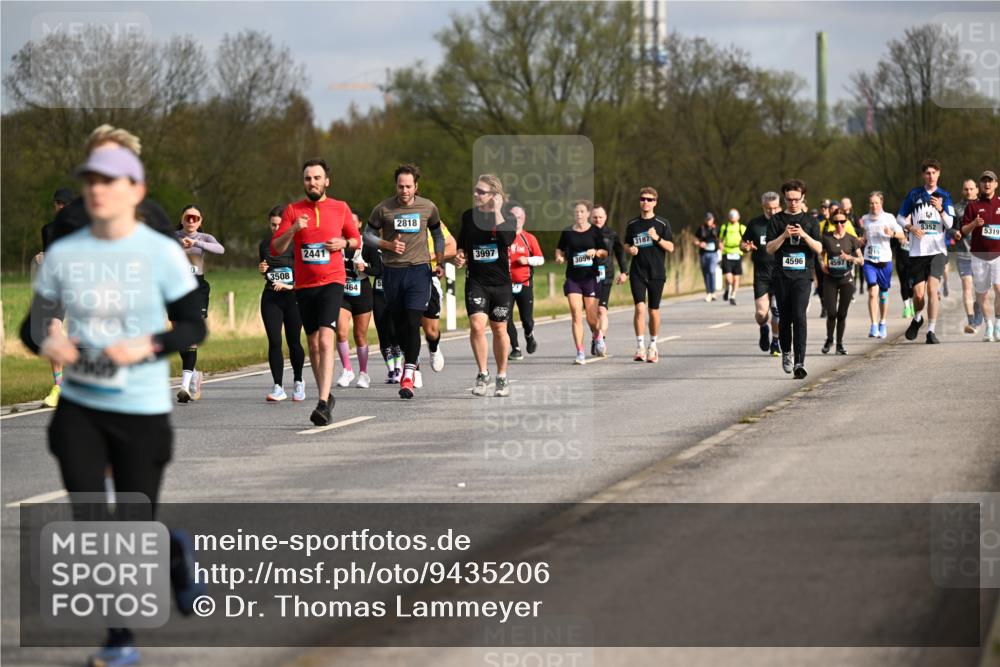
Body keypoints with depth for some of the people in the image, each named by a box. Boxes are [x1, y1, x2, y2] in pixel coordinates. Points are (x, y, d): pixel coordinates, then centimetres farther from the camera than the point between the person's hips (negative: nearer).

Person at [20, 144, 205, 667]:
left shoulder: (162, 253, -7)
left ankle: (174, 553, 41)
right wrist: (46, 343, -18)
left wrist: (147, 346, -21)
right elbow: (33, 325, 6)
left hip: (143, 411, -2)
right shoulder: (62, 254, 0)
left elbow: (194, 326, -3)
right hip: (79, 408, 2)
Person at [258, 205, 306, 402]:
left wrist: (289, 285, -19)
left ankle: (298, 382, 25)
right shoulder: (265, 243, 8)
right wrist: (262, 270, 1)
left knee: (294, 342, 4)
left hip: (293, 297, -3)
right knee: (274, 342, -7)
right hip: (271, 298, 3)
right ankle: (278, 387, -5)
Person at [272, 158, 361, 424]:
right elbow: (275, 248, 0)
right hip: (304, 285, 3)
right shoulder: (293, 211, 4)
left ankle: (323, 403, -26)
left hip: (332, 282, -3)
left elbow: (356, 239, 17)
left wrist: (343, 243, -5)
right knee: (313, 343, 11)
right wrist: (293, 230, -17)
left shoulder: (341, 208, 4)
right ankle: (325, 395, 28)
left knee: (326, 340, -18)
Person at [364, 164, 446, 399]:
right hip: (392, 272, 1)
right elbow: (368, 234, 8)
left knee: (412, 322, -14)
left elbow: (437, 235, 18)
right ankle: (411, 360, 32)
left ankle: (408, 376, -16)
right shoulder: (383, 209, -2)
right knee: (398, 324, 9)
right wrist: (388, 245, -10)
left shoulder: (428, 208, 2)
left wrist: (440, 263, 10)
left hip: (419, 270, -1)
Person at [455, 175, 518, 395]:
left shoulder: (508, 217, -4)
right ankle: (483, 374, -3)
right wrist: (459, 257, -1)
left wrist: (496, 211, -22)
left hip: (500, 282, -1)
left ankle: (502, 377, 24)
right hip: (475, 280, 1)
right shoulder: (469, 216, 6)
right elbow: (462, 244, 19)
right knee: (477, 325, -17)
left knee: (499, 329, 8)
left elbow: (507, 239, -24)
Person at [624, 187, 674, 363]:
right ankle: (640, 347, -13)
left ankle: (652, 346, 21)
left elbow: (670, 247, -1)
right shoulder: (632, 224, 7)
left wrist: (657, 238, -18)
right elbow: (626, 246, 17)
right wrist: (630, 249, -6)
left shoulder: (662, 223, 1)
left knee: (654, 311, 5)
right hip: (637, 273, 0)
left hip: (657, 273, 0)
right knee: (640, 308, -14)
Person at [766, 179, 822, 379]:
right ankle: (786, 352, 32)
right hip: (782, 275, 2)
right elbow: (769, 248, 2)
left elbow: (819, 249, 0)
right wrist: (784, 235, -14)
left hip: (803, 275, -2)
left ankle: (799, 362, -19)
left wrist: (804, 235, -16)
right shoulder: (777, 220, 8)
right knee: (785, 318, 8)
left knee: (799, 317, -15)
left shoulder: (810, 221, 8)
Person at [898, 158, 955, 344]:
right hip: (917, 251, 1)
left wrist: (940, 210, -19)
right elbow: (900, 217, 13)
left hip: (937, 250, -1)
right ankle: (917, 318, 31)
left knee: (932, 288, -17)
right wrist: (910, 228, -7)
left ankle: (931, 330, -11)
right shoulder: (914, 194, 7)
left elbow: (949, 224, -1)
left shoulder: (944, 196, 6)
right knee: (918, 293, -1)